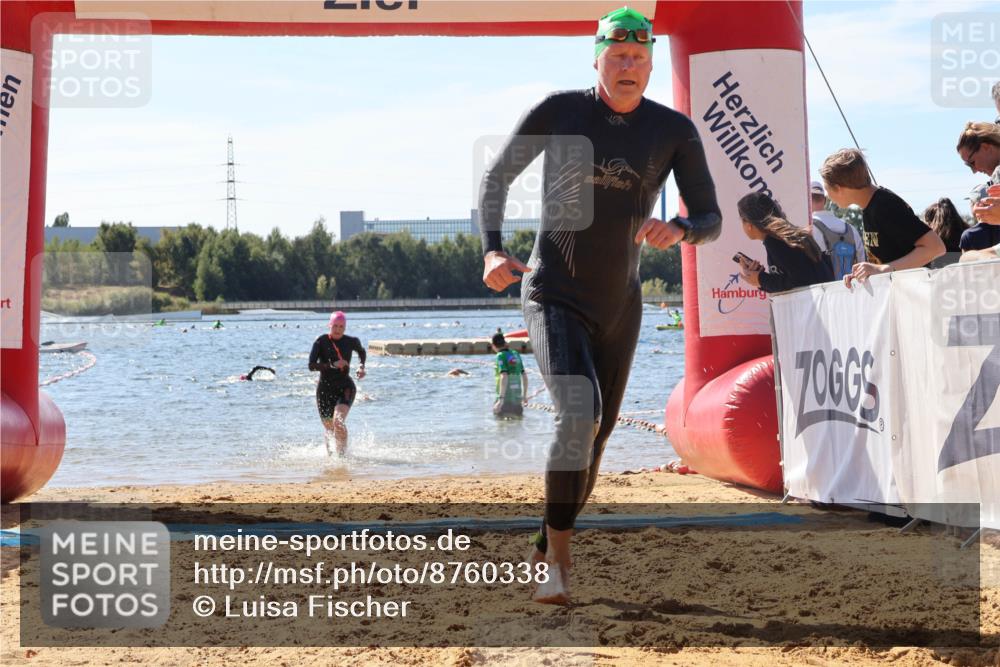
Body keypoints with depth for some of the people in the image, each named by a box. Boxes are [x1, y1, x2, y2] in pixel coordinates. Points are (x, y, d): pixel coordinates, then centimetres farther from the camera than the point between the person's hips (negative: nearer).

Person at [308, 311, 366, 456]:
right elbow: (311, 365, -16)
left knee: (338, 421, -26)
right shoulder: (321, 342, -8)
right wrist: (332, 365, -25)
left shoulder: (351, 341, -1)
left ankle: (342, 453, -17)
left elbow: (361, 351, 23)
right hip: (325, 388, 1)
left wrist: (362, 366, 6)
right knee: (329, 428, 11)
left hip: (345, 387, -1)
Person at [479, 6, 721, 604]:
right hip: (554, 297, -4)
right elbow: (497, 177, 1)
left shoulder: (674, 130, -5)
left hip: (620, 307, 4)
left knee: (596, 440, 13)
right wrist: (493, 250, -15)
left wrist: (677, 230, -27)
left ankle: (549, 546, 36)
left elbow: (711, 219, -3)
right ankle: (558, 557, -14)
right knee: (579, 413, -27)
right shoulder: (560, 112, -9)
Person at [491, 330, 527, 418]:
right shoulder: (515, 354, 10)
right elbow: (524, 376, 16)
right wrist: (524, 396, 26)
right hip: (517, 398, 6)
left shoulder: (501, 356, -9)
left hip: (505, 400, -6)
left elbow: (504, 377, -22)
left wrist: (501, 399, -27)